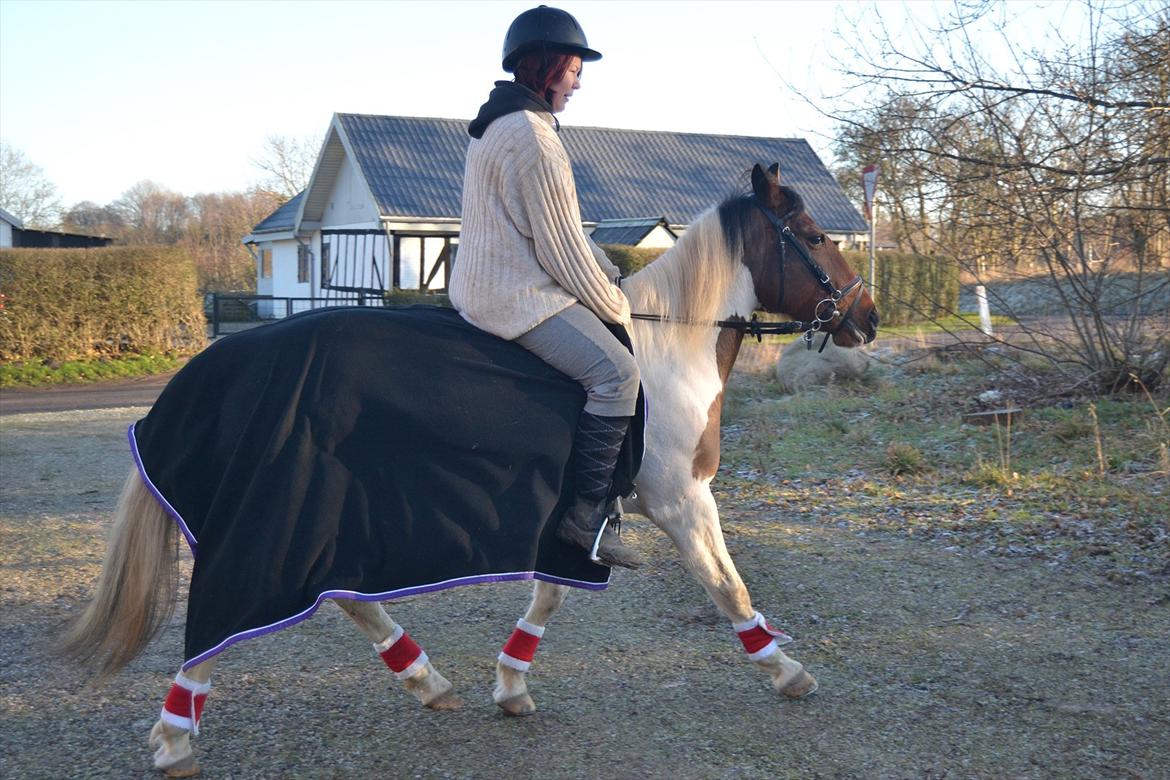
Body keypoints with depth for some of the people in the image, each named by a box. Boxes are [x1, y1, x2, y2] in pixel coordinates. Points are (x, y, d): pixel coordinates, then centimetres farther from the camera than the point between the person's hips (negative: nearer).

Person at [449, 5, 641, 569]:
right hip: (519, 295, -11)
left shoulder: (497, 125, 17)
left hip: (487, 283, 11)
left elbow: (563, 227, 19)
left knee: (610, 362, 19)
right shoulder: (533, 137, -18)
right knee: (615, 371, -20)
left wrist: (612, 277, 14)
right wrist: (617, 307, -5)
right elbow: (563, 248, -17)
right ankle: (587, 513, -17)